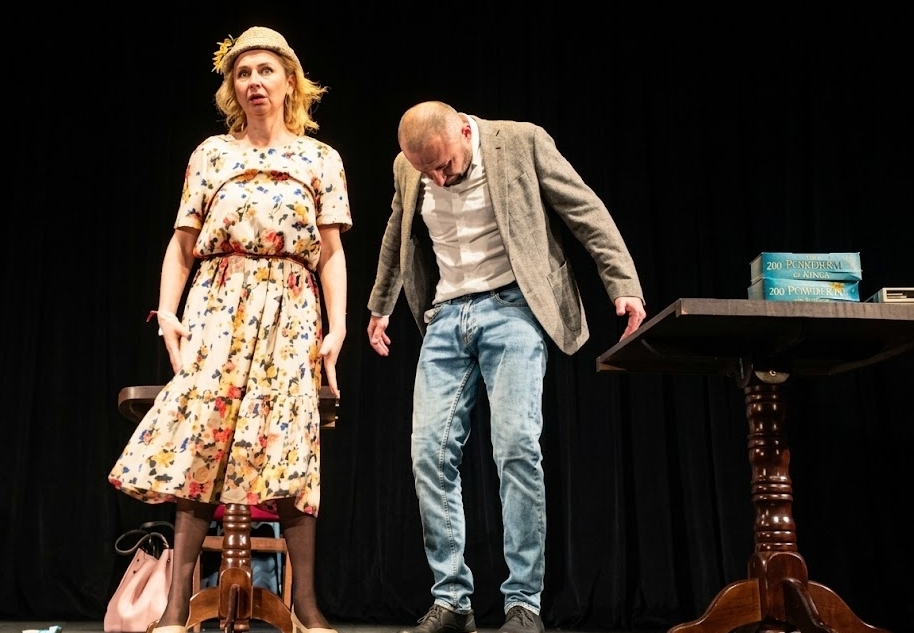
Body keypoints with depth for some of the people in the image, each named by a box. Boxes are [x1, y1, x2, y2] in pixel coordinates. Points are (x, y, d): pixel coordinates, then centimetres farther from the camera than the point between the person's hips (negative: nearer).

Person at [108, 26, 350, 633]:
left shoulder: (321, 159, 11)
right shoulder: (211, 153, 13)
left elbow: (332, 253, 6)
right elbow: (182, 243, 10)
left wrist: (337, 328, -4)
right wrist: (167, 311, -3)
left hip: (291, 311, 0)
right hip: (218, 307, 1)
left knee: (292, 447, -11)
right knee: (200, 443, -12)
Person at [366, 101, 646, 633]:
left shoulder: (521, 143, -7)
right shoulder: (408, 167, 6)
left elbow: (588, 213, -5)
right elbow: (396, 240, 23)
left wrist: (625, 286, -12)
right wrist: (379, 307, 31)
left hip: (510, 307, -4)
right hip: (445, 316, 5)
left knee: (517, 448, -15)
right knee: (430, 454, -4)